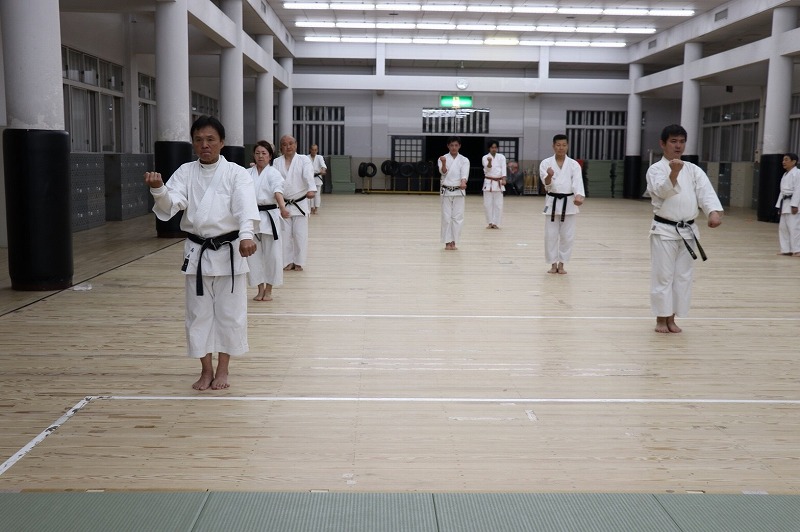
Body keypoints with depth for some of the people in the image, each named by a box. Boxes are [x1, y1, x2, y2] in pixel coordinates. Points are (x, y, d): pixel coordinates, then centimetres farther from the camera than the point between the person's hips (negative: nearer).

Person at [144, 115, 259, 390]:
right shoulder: (185, 172, 4)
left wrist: (246, 236, -39)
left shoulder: (236, 173, -6)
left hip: (228, 251, -3)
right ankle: (206, 370, 26)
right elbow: (170, 204, -11)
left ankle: (222, 369, 24)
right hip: (196, 252, 3)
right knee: (198, 313, 10)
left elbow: (246, 207, -21)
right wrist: (158, 189, -33)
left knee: (230, 313, 6)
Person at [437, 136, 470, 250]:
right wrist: (444, 163, -39)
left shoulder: (464, 160, 2)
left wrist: (463, 183, -36)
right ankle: (447, 242, 8)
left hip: (459, 191, 1)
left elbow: (464, 173, -14)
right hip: (446, 191, -1)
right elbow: (443, 172, -17)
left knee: (457, 217, 1)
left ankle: (453, 242, 11)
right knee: (446, 217, -1)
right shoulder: (443, 158, 0)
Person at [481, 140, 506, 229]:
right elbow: (488, 168, -13)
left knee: (498, 204, -1)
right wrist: (489, 162, -34)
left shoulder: (501, 157, 5)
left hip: (498, 183, 1)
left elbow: (503, 168, -4)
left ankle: (496, 223, 7)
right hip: (488, 183, -1)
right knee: (487, 204, 0)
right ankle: (490, 223, 13)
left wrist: (503, 179, -18)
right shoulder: (485, 157, 1)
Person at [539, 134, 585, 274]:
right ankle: (553, 264, 16)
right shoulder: (546, 163, -1)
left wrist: (579, 196, -32)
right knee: (551, 235, 2)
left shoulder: (574, 164, 0)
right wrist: (549, 176, -34)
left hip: (569, 203, 1)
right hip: (552, 202, 0)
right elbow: (547, 184, -10)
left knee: (567, 236, 4)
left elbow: (577, 182, -13)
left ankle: (561, 264, 17)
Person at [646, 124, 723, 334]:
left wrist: (714, 212, -26)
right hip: (664, 230, -5)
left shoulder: (693, 170, 8)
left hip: (688, 230, 5)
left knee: (683, 276, 9)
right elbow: (662, 191, -25)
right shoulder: (656, 169, -5)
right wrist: (673, 174, -45)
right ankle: (661, 319, 11)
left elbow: (706, 191, -7)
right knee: (663, 275, -1)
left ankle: (671, 318, 21)